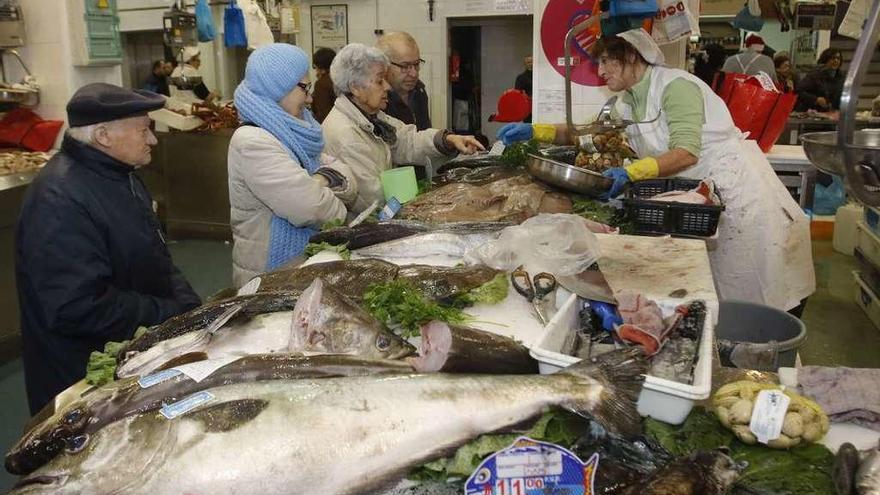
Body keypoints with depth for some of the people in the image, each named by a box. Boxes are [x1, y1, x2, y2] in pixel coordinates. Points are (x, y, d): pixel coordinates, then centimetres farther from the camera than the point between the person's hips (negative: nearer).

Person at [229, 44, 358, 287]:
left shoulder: (293, 134, 8)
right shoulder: (252, 141, -17)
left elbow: (349, 183, 4)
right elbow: (310, 207, -25)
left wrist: (327, 178, -15)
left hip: (306, 265, 7)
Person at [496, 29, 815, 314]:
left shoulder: (675, 86, -19)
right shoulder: (627, 102, 7)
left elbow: (685, 153, -28)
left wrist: (631, 172, -37)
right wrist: (535, 131, -4)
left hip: (735, 184, -8)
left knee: (749, 289, 0)